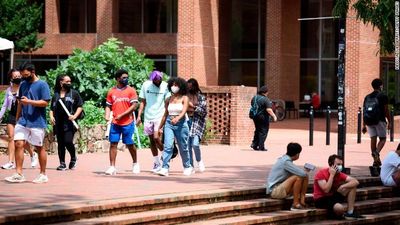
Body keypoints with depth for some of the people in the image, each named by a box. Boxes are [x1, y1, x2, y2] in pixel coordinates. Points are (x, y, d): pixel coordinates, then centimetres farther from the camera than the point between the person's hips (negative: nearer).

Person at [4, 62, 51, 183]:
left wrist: (29, 101, -20)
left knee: (39, 147, 3)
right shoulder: (23, 85, 12)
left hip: (37, 122, -5)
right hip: (23, 121, 6)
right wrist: (17, 118, 17)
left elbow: (45, 102, -14)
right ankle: (18, 174, -3)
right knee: (18, 144, -6)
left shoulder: (42, 85, -7)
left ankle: (43, 174, 15)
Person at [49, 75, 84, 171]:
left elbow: (80, 106, 5)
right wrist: (51, 116, 2)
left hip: (69, 123, -4)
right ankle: (62, 163, 11)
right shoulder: (56, 95, 15)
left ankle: (73, 158, 10)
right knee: (60, 143, 5)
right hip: (58, 123, 4)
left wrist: (75, 116, -9)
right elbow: (52, 108, 20)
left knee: (68, 141, -15)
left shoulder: (74, 93, 7)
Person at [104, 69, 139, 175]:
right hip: (115, 123, 2)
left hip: (127, 123, -2)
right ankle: (112, 167, -1)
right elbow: (108, 106, 14)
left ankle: (135, 164, 26)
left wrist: (122, 115, -12)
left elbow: (134, 106, -7)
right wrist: (107, 116, -5)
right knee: (113, 143, -3)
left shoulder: (131, 90, -1)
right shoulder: (111, 92, 8)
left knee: (130, 144, 5)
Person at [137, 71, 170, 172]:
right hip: (148, 117, 4)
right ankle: (157, 162, 18)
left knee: (156, 137, -17)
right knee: (152, 140, 8)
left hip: (160, 117, -4)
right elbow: (142, 102, 9)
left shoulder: (165, 86, -4)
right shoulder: (146, 85, 4)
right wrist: (139, 116, 3)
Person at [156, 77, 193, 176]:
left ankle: (187, 167, 27)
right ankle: (165, 168, -18)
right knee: (167, 146, -13)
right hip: (169, 124, 2)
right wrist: (160, 127, 19)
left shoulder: (184, 98, -1)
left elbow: (184, 111, -16)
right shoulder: (168, 99, 9)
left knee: (183, 148, 8)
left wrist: (177, 118, -35)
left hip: (181, 123, -2)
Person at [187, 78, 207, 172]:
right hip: (186, 121, 3)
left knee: (195, 144, -18)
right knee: (188, 146, -1)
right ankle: (191, 166, 8)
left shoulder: (201, 98, 2)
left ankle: (199, 161, 8)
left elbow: (204, 112, -4)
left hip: (197, 122, -3)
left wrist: (193, 107, -12)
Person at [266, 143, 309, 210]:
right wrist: (305, 171, -2)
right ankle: (295, 204, -17)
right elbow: (302, 173, -24)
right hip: (274, 191, -10)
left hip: (282, 188, 10)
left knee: (305, 177, 3)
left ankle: (302, 201, -3)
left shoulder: (284, 159, 10)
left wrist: (304, 171, 1)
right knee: (298, 177, -26)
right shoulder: (286, 162, -20)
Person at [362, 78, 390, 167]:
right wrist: (389, 121, 5)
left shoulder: (367, 97, 13)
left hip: (369, 121, 4)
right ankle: (377, 152, -24)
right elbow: (386, 110, -5)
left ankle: (376, 159, 6)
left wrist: (364, 125, 13)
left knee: (373, 139, 6)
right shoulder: (383, 96, -2)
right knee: (382, 139, 4)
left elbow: (364, 111, 11)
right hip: (379, 120, -4)